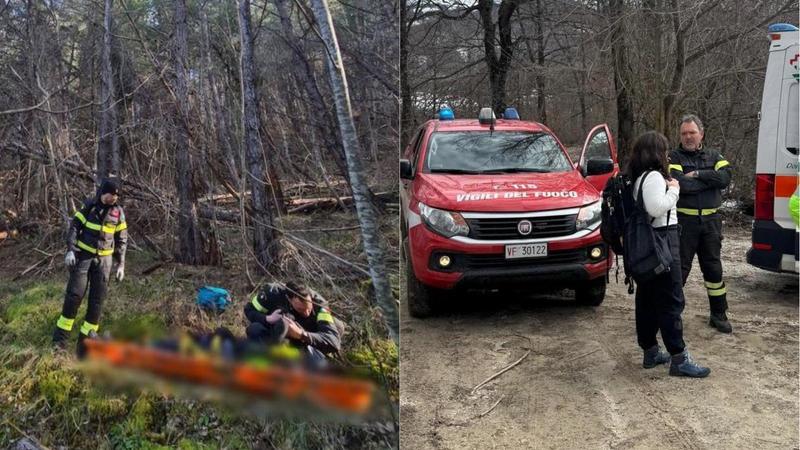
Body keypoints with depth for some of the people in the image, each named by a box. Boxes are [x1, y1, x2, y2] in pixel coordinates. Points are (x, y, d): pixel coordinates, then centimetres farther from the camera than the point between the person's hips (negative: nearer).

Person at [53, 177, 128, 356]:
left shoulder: (118, 212, 1)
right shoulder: (89, 205, -3)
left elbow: (122, 239, 7)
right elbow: (74, 227, -2)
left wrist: (121, 264, 3)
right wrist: (70, 250, -14)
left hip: (104, 259, 2)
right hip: (83, 255, -2)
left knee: (97, 300, 0)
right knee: (75, 293, -10)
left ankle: (86, 338, 8)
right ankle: (62, 332, 2)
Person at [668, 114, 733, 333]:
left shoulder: (714, 156, 9)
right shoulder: (673, 158, -3)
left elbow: (726, 177, -10)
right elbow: (679, 184, -19)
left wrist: (697, 174, -15)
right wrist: (710, 179, -10)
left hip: (710, 220, 4)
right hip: (684, 220, -4)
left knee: (713, 267, 12)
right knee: (679, 268, 1)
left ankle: (718, 315, 24)